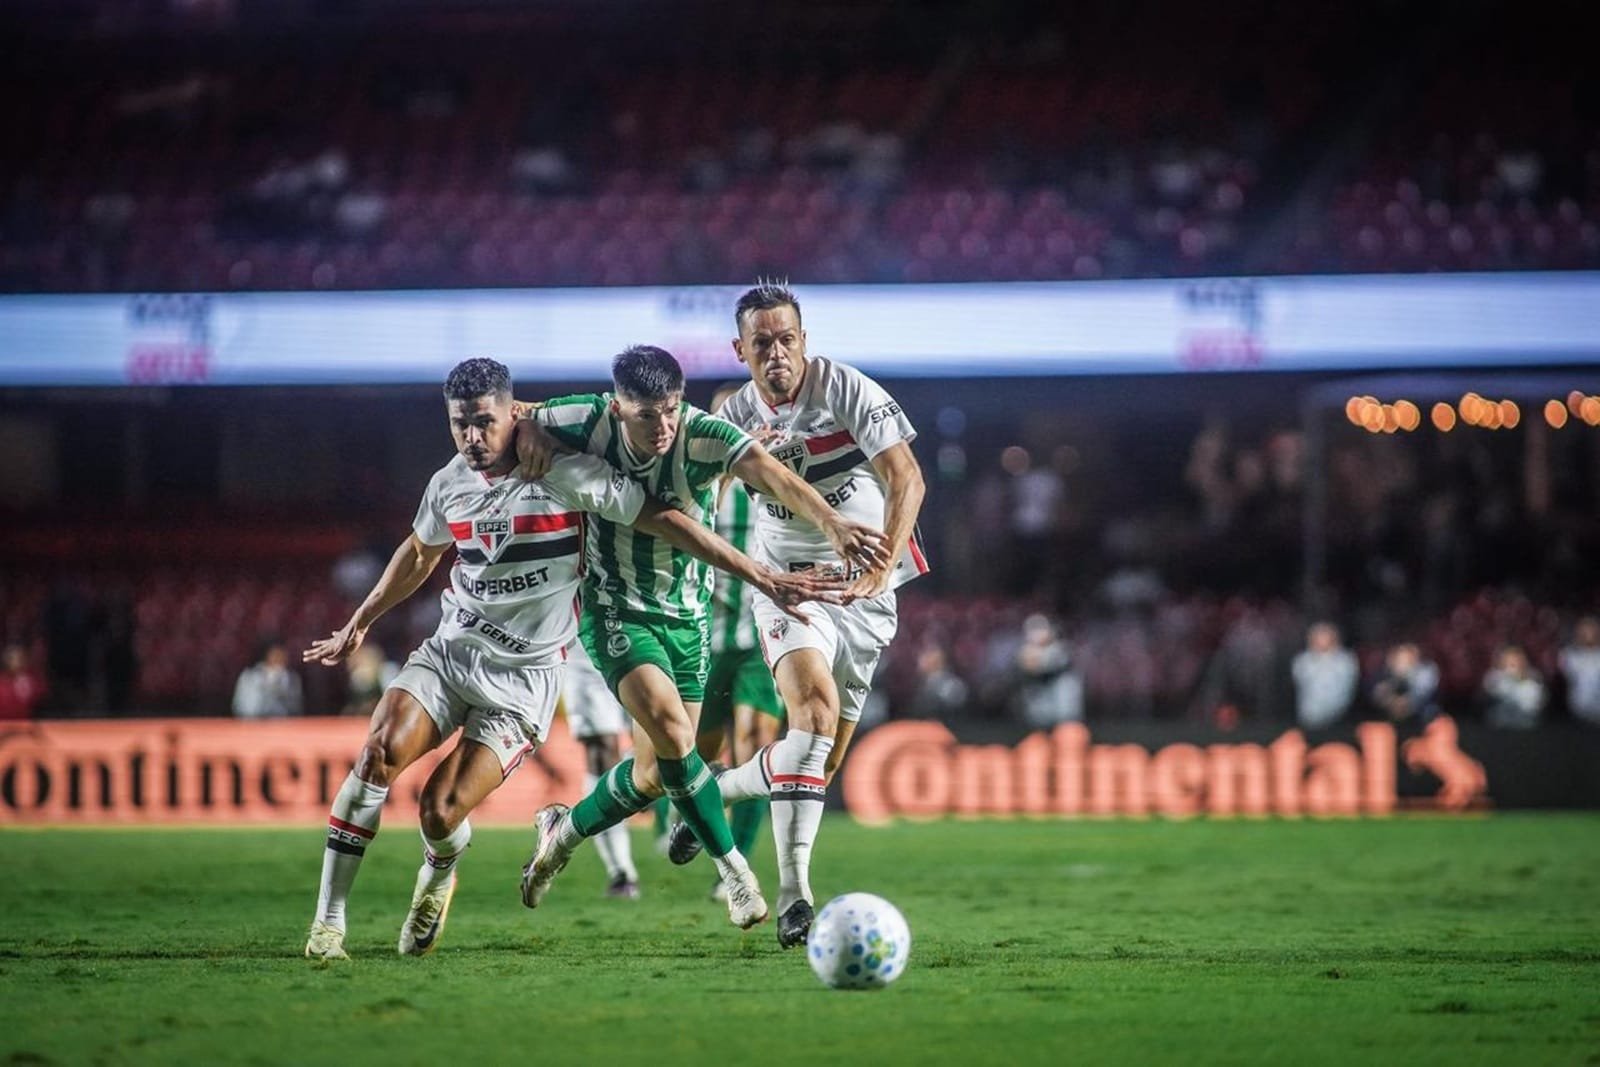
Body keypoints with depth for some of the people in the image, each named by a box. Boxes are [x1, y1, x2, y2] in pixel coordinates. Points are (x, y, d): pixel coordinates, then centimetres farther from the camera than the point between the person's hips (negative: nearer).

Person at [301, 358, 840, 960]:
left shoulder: (564, 475, -11)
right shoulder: (448, 484, 5)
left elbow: (663, 521, -9)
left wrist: (761, 578, -12)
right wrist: (358, 625, 32)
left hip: (523, 679, -4)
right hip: (449, 651, 4)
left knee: (442, 809, -17)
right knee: (381, 751, -23)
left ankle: (438, 877, 22)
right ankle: (328, 920, -17)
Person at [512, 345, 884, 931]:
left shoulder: (703, 436, -23)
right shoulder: (592, 421, -17)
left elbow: (768, 471, -42)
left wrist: (829, 522, -60)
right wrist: (530, 436, -21)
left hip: (687, 617, 2)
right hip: (615, 611, -2)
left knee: (655, 774, 6)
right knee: (670, 728, -25)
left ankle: (563, 832, 35)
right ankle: (734, 870, -13)